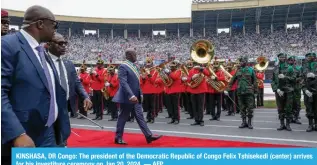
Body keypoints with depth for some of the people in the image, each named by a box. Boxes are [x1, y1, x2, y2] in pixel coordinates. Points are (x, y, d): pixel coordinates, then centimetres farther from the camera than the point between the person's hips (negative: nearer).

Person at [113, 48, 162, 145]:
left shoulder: (134, 66, 13)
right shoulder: (123, 66, -15)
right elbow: (123, 83, -24)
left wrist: (140, 94, 13)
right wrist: (131, 96, -32)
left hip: (136, 98, 8)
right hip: (127, 98, -8)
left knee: (140, 117, 7)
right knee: (123, 118, 3)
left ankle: (149, 136, 9)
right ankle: (118, 138, 17)